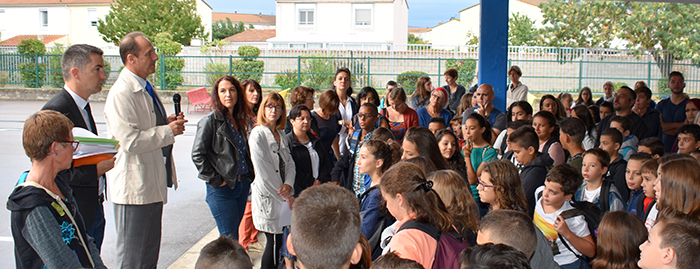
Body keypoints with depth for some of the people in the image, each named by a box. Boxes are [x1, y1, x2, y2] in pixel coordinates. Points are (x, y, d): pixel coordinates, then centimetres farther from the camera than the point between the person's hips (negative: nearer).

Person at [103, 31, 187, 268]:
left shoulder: (146, 88, 13)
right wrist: (169, 131, -17)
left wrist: (167, 122, 6)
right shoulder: (120, 94, -19)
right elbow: (129, 141, -26)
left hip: (153, 184, 10)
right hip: (133, 188, -10)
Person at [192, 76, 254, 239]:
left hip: (243, 186, 7)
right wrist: (215, 180, -13)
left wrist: (250, 175, 10)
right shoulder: (210, 121, -7)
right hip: (222, 189, -7)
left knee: (232, 236, 11)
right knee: (230, 239, -8)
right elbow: (197, 154, -12)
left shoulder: (240, 120, 14)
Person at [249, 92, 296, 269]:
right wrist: (285, 196, -12)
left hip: (283, 195, 7)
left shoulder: (282, 135, 14)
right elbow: (263, 171, -14)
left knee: (277, 241, 7)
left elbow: (289, 163, 9)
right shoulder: (258, 134, -10)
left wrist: (289, 185, -11)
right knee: (274, 242, -4)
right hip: (267, 196, -7)